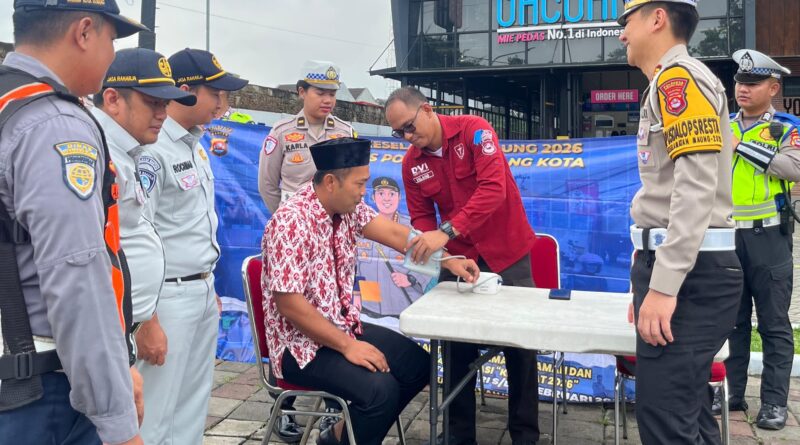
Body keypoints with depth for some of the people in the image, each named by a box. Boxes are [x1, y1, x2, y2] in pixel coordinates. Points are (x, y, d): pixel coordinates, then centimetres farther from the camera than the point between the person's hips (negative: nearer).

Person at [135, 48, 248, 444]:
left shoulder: (196, 144, 11)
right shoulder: (151, 149, -17)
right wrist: (146, 320, -19)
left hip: (202, 292, 9)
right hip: (168, 297, -9)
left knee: (193, 408, 17)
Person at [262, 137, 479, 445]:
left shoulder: (348, 208, 0)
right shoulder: (291, 222, -24)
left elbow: (395, 234, -3)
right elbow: (289, 304, -26)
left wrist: (448, 261, -13)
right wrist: (347, 346, -24)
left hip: (343, 326, 9)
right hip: (302, 343, -9)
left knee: (418, 364, 6)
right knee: (380, 387, -27)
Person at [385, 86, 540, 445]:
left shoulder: (474, 130, -15)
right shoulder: (411, 163, -1)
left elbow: (493, 189, -27)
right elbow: (420, 215, 5)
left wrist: (447, 231, -35)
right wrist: (428, 244, -18)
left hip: (506, 253, -4)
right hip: (458, 257, 4)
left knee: (519, 343, 4)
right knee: (458, 344, 6)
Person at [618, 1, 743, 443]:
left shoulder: (679, 76, -9)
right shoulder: (669, 84, 23)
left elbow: (697, 188, -20)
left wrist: (664, 286, -23)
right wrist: (650, 281, 25)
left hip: (688, 274, -10)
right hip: (677, 271, 10)